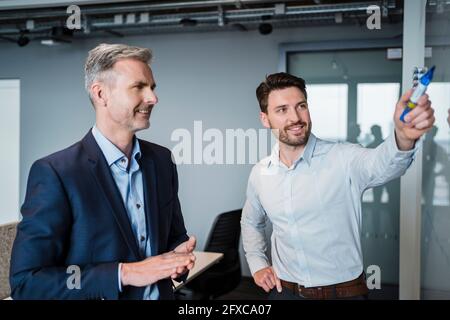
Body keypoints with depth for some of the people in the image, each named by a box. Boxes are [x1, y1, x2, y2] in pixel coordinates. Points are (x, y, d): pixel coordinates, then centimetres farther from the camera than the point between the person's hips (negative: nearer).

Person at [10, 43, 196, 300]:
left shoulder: (161, 159, -4)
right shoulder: (54, 173, -20)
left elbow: (175, 234, 7)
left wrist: (179, 257, -14)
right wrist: (125, 273, -27)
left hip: (161, 294, 5)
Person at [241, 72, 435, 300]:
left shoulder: (344, 158, -16)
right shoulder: (259, 174, -2)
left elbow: (381, 163, -38)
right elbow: (250, 222, 17)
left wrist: (404, 137, -58)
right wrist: (257, 264, 4)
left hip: (344, 291, -3)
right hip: (284, 291, 3)